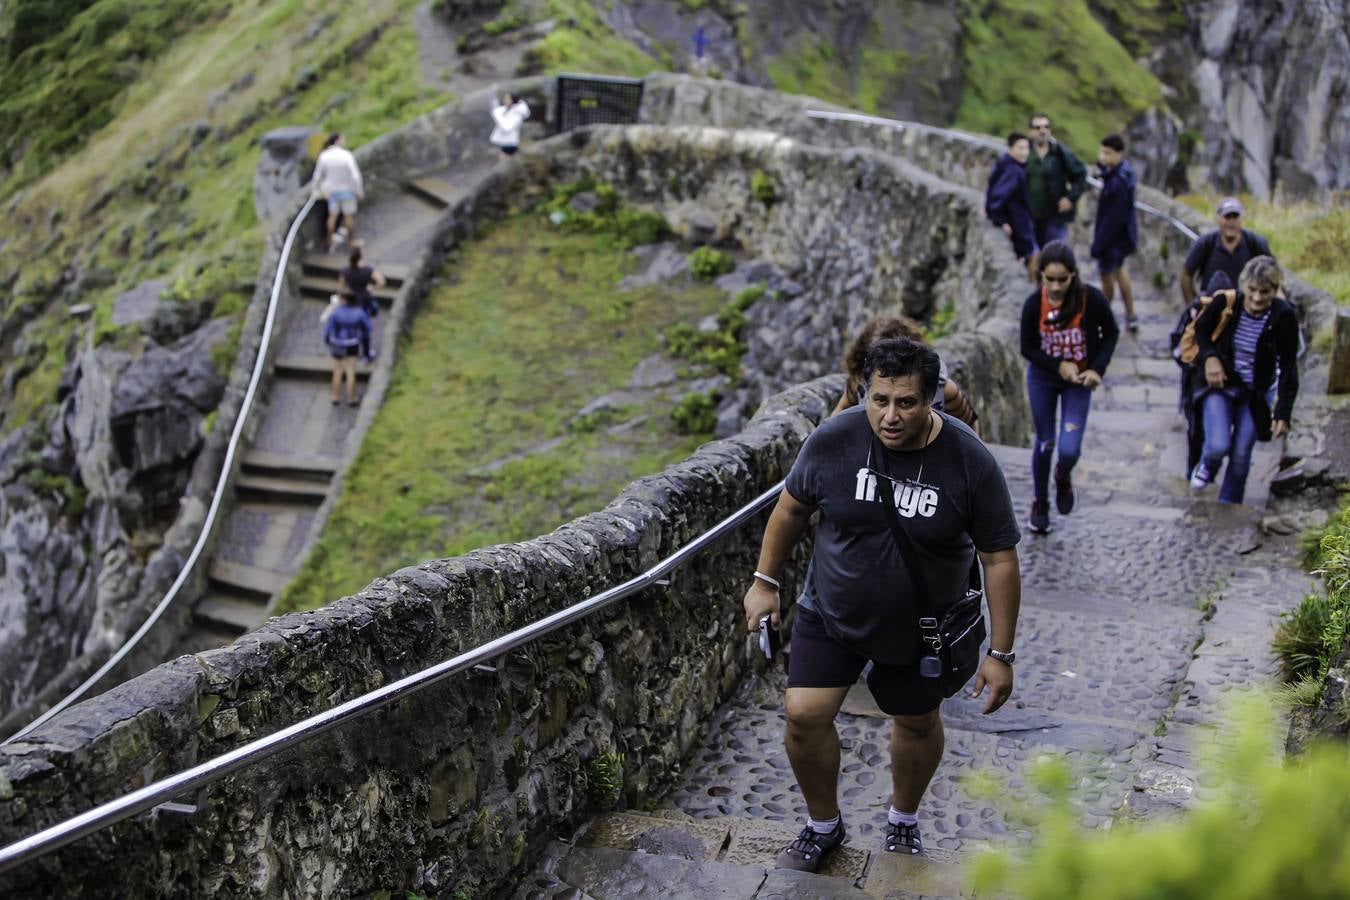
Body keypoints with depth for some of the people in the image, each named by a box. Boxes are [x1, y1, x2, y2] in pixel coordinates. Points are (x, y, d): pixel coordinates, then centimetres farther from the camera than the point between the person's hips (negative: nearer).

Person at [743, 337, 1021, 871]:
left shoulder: (970, 463, -22)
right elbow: (793, 508, 0)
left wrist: (1000, 653, -12)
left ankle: (904, 821, 45)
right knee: (804, 714, -7)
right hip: (830, 613, 1)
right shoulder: (834, 441, -18)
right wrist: (765, 581, 6)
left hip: (920, 629, 0)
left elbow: (999, 558, -14)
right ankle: (824, 825, 20)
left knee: (917, 724, 16)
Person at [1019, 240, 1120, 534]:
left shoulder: (1091, 299, -22)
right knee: (1045, 444, 10)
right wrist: (1058, 366, -21)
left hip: (1079, 381, -1)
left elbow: (1110, 334, -5)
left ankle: (1063, 479, 28)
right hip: (1043, 379, 1)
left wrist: (1097, 369, -16)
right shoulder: (1034, 303, -20)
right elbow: (1028, 348, -9)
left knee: (1069, 449, -10)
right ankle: (1040, 504, 32)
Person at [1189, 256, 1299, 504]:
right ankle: (1207, 466, 22)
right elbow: (1201, 328, 3)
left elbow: (1288, 368, -13)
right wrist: (1209, 357, -15)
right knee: (1218, 446, -17)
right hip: (1220, 384, 0)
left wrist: (1283, 413, -17)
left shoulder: (1284, 316, -21)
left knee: (1241, 456, 5)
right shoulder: (1225, 303, -20)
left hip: (1256, 394, 0)